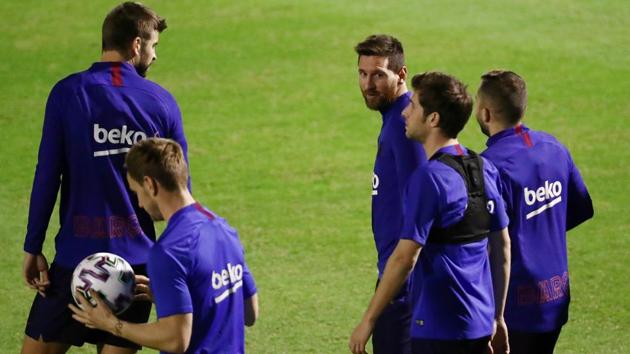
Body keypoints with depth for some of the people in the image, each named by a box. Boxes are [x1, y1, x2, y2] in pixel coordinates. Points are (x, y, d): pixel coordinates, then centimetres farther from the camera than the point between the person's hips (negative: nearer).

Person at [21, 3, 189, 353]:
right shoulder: (162, 102, 2)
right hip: (138, 258, 2)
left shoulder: (68, 92, -5)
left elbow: (47, 177, -6)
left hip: (78, 256, -2)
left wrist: (33, 248, 0)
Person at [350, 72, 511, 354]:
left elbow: (405, 258, -18)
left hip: (440, 328, -8)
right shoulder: (484, 169, 8)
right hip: (479, 322, 8)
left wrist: (368, 320, -12)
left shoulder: (429, 178, -17)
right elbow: (502, 246, 13)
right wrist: (497, 318, 20)